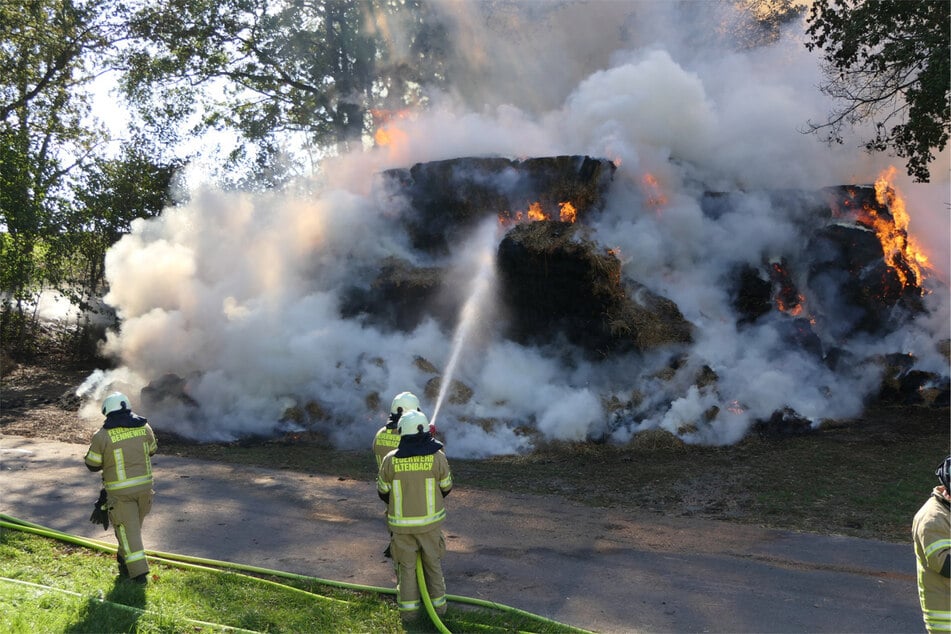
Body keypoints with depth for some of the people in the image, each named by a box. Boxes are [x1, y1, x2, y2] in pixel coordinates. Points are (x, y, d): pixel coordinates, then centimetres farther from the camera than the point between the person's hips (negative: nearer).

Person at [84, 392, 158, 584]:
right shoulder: (144, 427, -1)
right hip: (144, 486, 4)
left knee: (128, 530, 3)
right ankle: (125, 563, 36)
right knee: (134, 526, 21)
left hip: (120, 492, -4)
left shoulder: (102, 435, -12)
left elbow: (92, 465, -2)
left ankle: (139, 572, -1)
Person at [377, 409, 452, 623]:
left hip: (401, 522, 0)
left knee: (406, 565, 13)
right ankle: (438, 603, 25)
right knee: (432, 562, 17)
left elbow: (383, 491, -1)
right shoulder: (437, 457, -14)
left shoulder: (390, 460, -13)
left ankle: (409, 609, 17)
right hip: (430, 520, 0)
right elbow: (446, 487, 0)